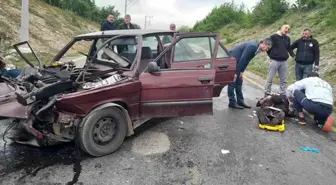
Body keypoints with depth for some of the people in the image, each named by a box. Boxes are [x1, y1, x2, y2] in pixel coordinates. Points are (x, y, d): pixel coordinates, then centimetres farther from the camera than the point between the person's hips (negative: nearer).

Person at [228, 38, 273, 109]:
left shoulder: (256, 47, 5)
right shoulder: (252, 46, -24)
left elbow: (247, 60, 9)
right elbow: (243, 59, -25)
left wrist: (241, 71, 4)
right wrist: (236, 73, -22)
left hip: (237, 61, 10)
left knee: (239, 82, 10)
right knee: (232, 82, -5)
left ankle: (240, 101, 16)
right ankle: (232, 102, 2)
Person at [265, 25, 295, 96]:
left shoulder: (288, 38, 12)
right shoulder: (273, 37, -4)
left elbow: (289, 48, 21)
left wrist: (293, 55, 8)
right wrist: (271, 55, -1)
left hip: (284, 61, 5)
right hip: (274, 61, -5)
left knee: (284, 80, 8)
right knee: (270, 79, -2)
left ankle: (283, 95, 16)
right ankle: (267, 94, 7)